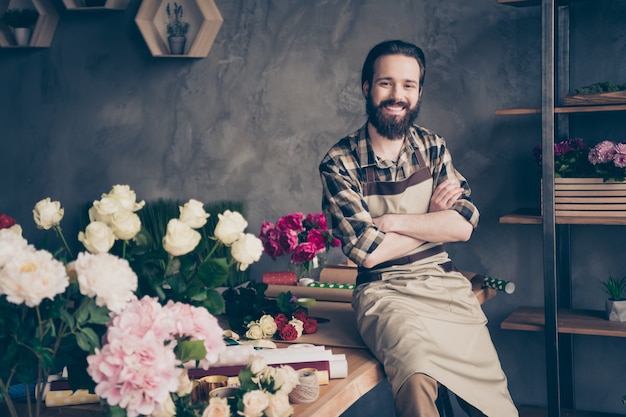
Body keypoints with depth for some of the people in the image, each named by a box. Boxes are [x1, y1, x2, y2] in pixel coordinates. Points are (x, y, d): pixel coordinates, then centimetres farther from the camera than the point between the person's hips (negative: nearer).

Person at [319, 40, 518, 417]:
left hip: (447, 286, 4)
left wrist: (392, 221, -13)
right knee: (417, 377, -34)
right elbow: (368, 253, -13)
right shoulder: (339, 163, -6)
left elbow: (464, 225, -4)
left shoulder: (433, 147, 8)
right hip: (386, 292, -3)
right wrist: (432, 218, -3)